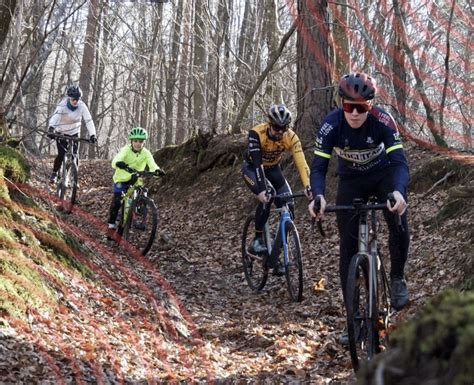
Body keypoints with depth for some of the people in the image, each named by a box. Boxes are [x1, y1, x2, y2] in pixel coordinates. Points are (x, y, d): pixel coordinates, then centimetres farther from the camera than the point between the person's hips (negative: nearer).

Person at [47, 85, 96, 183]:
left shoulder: (82, 106, -19)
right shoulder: (62, 105, -25)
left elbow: (88, 121, -21)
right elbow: (55, 116, -40)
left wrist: (92, 135, -33)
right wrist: (51, 129, -58)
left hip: (74, 133, 2)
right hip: (61, 133, -2)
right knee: (61, 154, -14)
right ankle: (54, 173, 9)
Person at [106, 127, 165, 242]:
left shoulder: (146, 153, -15)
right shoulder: (126, 150, -21)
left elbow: (152, 164, -32)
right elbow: (115, 160, -38)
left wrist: (157, 170, -56)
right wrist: (119, 163, -63)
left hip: (136, 180, 3)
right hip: (122, 179, -2)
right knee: (117, 201, -15)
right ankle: (111, 225, -1)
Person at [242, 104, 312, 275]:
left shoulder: (291, 137, -26)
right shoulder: (256, 133, -33)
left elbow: (301, 163, -35)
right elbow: (257, 163, -40)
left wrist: (307, 186, -49)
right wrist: (262, 189, -51)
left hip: (273, 169, 3)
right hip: (252, 168, -3)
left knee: (288, 206, -12)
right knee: (266, 197, -32)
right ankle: (258, 238, -13)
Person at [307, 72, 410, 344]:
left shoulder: (383, 121, -30)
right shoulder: (331, 125, -27)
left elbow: (399, 162, -35)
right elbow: (319, 167, -28)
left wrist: (398, 192, -56)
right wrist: (318, 196, -49)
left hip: (384, 174, -1)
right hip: (352, 180, 1)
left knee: (399, 225, -24)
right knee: (347, 244, -7)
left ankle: (397, 278, 8)